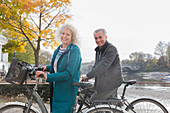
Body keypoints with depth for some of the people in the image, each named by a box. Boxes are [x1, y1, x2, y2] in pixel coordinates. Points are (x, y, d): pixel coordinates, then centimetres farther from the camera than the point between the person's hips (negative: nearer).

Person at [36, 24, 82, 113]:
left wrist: (48, 76, -26)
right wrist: (47, 68, 4)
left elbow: (69, 73, -21)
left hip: (67, 92, -7)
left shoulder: (74, 50, -12)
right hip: (56, 89, 7)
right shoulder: (58, 50, 12)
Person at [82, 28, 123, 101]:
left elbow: (103, 66, -27)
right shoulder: (98, 50, 13)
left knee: (93, 101, -6)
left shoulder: (111, 49, -16)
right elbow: (96, 66, 17)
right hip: (102, 84, 9)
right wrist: (86, 78, 4)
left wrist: (88, 76, -27)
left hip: (110, 84, -8)